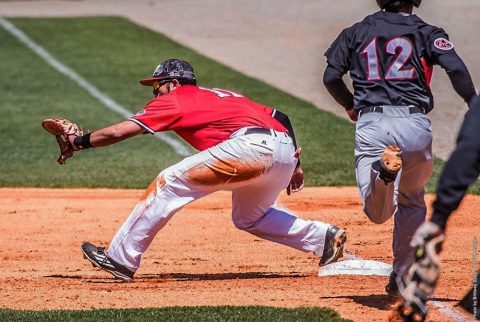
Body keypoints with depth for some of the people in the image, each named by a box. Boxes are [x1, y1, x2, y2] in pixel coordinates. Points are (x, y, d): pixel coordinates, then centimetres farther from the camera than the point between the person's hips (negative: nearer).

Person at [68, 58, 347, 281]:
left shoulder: (175, 98, 15)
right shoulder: (224, 95, 35)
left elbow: (118, 132, 11)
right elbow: (281, 118, 28)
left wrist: (78, 142, 25)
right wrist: (294, 166, 28)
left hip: (253, 145, -8)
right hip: (287, 152, 8)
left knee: (170, 183, 1)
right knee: (248, 217, 31)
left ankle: (121, 258, 0)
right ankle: (324, 238, 20)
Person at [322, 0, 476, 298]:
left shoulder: (356, 33, 17)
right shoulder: (426, 33, 9)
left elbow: (331, 76, 10)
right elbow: (456, 69, -7)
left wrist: (350, 105, 28)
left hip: (370, 124, 0)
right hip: (414, 124, 0)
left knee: (378, 213, -6)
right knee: (411, 202, 23)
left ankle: (383, 168, -40)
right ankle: (402, 280, 20)